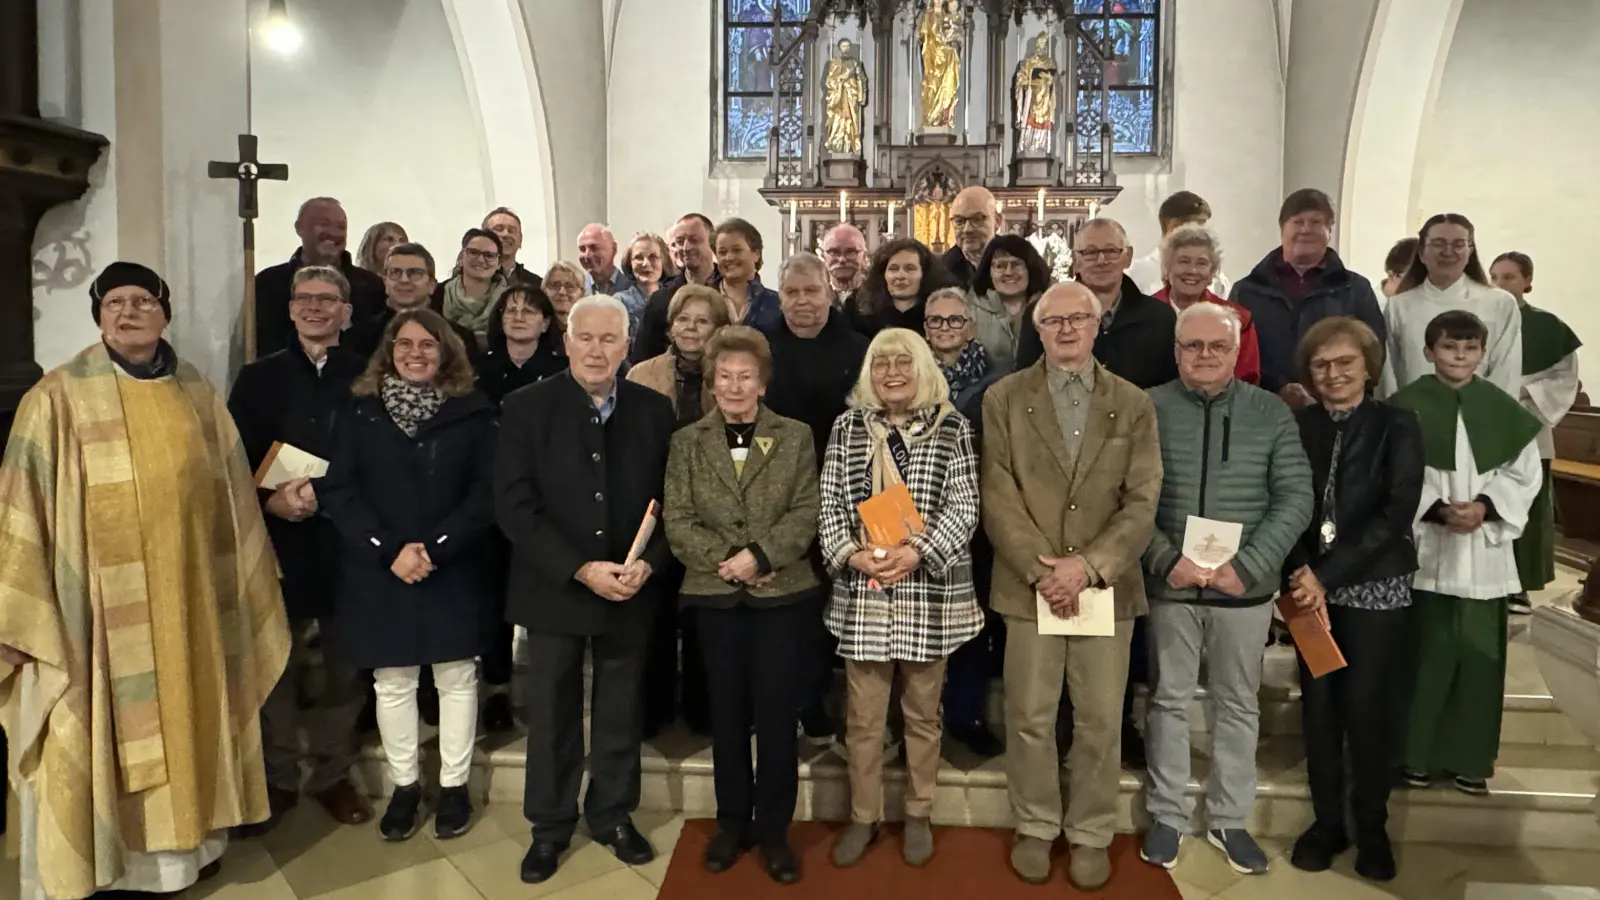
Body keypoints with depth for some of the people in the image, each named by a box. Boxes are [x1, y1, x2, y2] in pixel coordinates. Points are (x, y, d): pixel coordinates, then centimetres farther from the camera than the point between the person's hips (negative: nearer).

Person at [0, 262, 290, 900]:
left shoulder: (198, 398, 7)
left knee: (183, 716, 14)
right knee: (99, 728, 4)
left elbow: (229, 498, 13)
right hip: (99, 602, -4)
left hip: (183, 597, 4)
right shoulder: (58, 398, -5)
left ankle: (185, 837, 31)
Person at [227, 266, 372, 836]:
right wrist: (270, 500, -13)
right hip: (278, 540, 1)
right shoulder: (259, 378, 8)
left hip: (347, 542, -1)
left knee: (346, 665, 8)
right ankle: (278, 778, 25)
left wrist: (327, 492, -17)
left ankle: (333, 773, 25)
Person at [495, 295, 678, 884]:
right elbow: (514, 507, -11)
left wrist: (648, 563, -14)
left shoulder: (655, 411, 0)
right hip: (555, 588, -1)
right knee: (551, 712, 11)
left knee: (620, 710, 13)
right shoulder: (526, 408, -5)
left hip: (631, 590, 2)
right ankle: (550, 825, 29)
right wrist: (581, 569, -18)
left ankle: (613, 815, 33)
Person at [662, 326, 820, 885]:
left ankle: (773, 829, 18)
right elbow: (676, 520, -2)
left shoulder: (795, 437, 3)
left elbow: (806, 513, -5)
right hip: (716, 594, 1)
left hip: (781, 592, -1)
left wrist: (759, 554, -18)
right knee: (727, 712, 12)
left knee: (777, 713, 3)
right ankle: (733, 822, 26)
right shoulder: (686, 442, 5)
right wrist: (726, 560, -15)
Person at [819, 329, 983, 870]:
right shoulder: (847, 426, 5)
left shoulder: (952, 428, 0)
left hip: (929, 593, -1)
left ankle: (918, 815, 29)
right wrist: (852, 554, -13)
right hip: (862, 592, 1)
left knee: (923, 713, 13)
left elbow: (964, 507, -5)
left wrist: (916, 552, -17)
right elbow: (829, 504, 3)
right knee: (863, 716, 8)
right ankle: (863, 817, 25)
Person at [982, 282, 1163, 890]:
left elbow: (1143, 502, -1)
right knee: (1029, 717, 8)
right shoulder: (1003, 399, 2)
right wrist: (1042, 571, -13)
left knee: (1101, 721, 8)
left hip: (1107, 584, 1)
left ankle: (1092, 834, 26)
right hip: (1028, 584, -1)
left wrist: (1089, 565, -13)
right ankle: (1035, 828, 26)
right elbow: (998, 497, -4)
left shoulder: (1133, 404, 5)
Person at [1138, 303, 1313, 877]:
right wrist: (1167, 560, -16)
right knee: (1169, 701, 10)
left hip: (1245, 588, 1)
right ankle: (1167, 817, 25)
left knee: (1238, 705, 13)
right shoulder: (1149, 409, -3)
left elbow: (1296, 497, -3)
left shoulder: (1272, 413, 2)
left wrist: (1247, 566, -14)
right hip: (1170, 585, -1)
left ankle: (1229, 820, 29)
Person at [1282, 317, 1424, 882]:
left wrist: (1328, 574, -17)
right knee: (1319, 706, 6)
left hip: (1376, 589, -2)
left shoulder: (1397, 425, -3)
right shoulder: (1297, 426, 5)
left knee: (1369, 708, 1)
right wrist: (1301, 574, -14)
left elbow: (1398, 512, -12)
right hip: (1313, 588, 2)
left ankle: (1372, 828, 20)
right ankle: (1328, 821, 21)